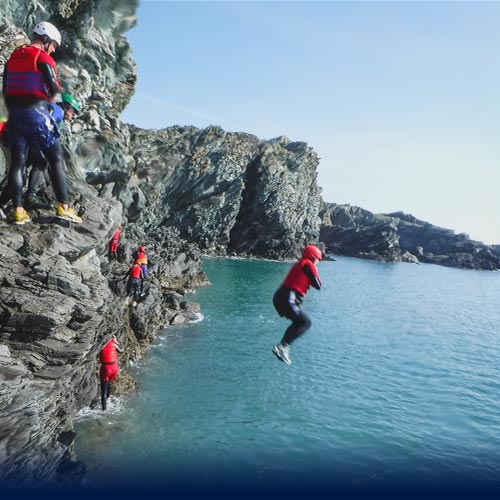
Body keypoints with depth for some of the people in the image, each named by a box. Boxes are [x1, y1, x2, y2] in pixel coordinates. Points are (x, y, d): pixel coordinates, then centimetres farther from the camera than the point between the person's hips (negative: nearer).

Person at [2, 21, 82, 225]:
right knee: (56, 159, 0)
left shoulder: (13, 57, 18)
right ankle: (63, 207, -6)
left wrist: (15, 109, 19)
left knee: (17, 163, 5)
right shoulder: (43, 58, -4)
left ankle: (18, 211, 2)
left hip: (14, 113, 7)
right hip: (36, 112, -6)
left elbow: (5, 90, 16)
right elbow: (54, 89, -11)